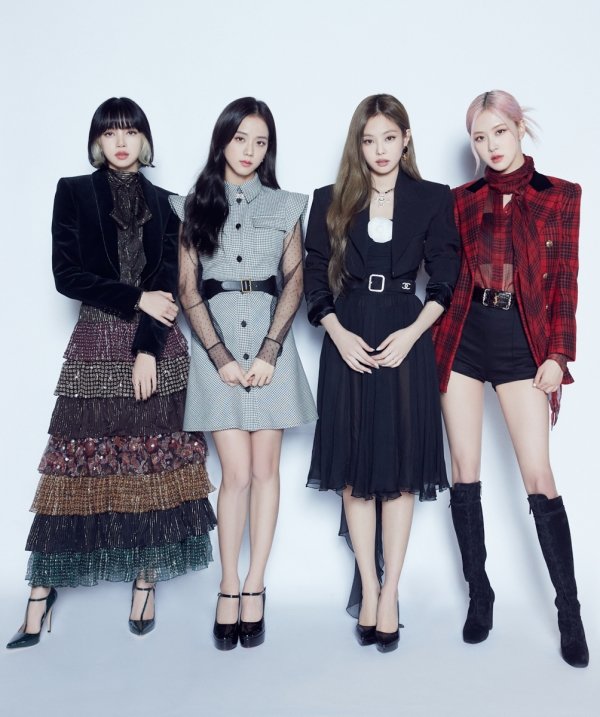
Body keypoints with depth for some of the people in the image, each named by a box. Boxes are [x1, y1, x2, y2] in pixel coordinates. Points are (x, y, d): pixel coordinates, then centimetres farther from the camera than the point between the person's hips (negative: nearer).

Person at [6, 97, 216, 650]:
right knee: (77, 464, -2)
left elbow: (169, 282, 1)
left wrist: (148, 350, -11)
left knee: (155, 466, 2)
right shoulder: (75, 192, 7)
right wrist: (136, 299, -9)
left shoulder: (163, 203, 11)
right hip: (96, 345, -1)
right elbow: (68, 275, -2)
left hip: (159, 347, 2)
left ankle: (146, 583, 14)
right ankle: (42, 588, 7)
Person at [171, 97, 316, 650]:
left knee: (265, 468, 2)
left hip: (270, 336, 1)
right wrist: (220, 355, -8)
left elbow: (294, 282, 3)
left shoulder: (286, 206, 10)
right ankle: (229, 590, 9)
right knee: (237, 472, -5)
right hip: (215, 339, -1)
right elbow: (188, 288, 3)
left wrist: (269, 351, -9)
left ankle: (253, 589, 14)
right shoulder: (194, 206, 9)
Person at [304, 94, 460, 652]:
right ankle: (368, 590, 18)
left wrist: (412, 333, -11)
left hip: (407, 341, -1)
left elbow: (444, 281, 3)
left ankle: (389, 595, 12)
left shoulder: (433, 200, 5)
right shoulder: (332, 202, 7)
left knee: (400, 469, 1)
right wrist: (339, 334, -9)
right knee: (356, 471, 4)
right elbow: (316, 278, 5)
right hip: (348, 342, 1)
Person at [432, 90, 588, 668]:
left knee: (539, 478, -4)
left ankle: (569, 611, 11)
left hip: (521, 345, -2)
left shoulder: (560, 196, 5)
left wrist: (558, 354, -4)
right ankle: (479, 593, 21)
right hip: (463, 341, 2)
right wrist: (436, 342, -2)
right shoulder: (460, 201, 9)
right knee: (465, 474, 5)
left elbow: (564, 283, 2)